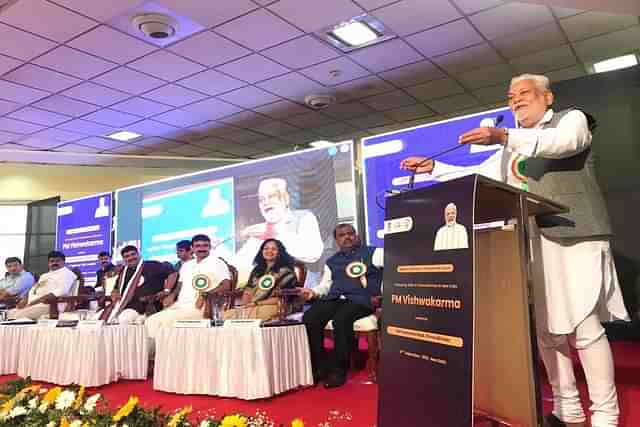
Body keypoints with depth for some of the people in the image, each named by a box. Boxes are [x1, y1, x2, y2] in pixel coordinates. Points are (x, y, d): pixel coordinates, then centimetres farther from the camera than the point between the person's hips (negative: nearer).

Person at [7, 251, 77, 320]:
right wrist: (25, 300, 0)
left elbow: (61, 292, -15)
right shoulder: (45, 275, 30)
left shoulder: (66, 273, 1)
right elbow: (33, 290, 25)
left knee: (19, 315, -28)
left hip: (50, 306, -9)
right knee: (9, 314, -9)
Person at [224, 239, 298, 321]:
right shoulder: (257, 270, 21)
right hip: (251, 308, 5)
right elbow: (248, 291, 17)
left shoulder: (285, 272, 2)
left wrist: (257, 303, -11)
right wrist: (246, 304, -6)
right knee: (227, 314, -24)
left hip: (271, 308, -5)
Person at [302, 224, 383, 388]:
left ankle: (339, 371, -22)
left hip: (360, 300, -5)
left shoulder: (372, 252, 7)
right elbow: (325, 285, 24)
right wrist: (313, 292, 0)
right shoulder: (331, 261, 24)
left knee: (341, 319, -36)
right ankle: (319, 368, -12)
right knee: (309, 318, -21)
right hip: (334, 299, 5)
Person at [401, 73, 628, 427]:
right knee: (544, 327, 3)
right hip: (531, 242, 6)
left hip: (573, 236, -5)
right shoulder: (514, 144, 24)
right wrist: (433, 167, 9)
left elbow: (560, 143, -17)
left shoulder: (572, 118, 7)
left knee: (582, 325, -10)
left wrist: (503, 137, -31)